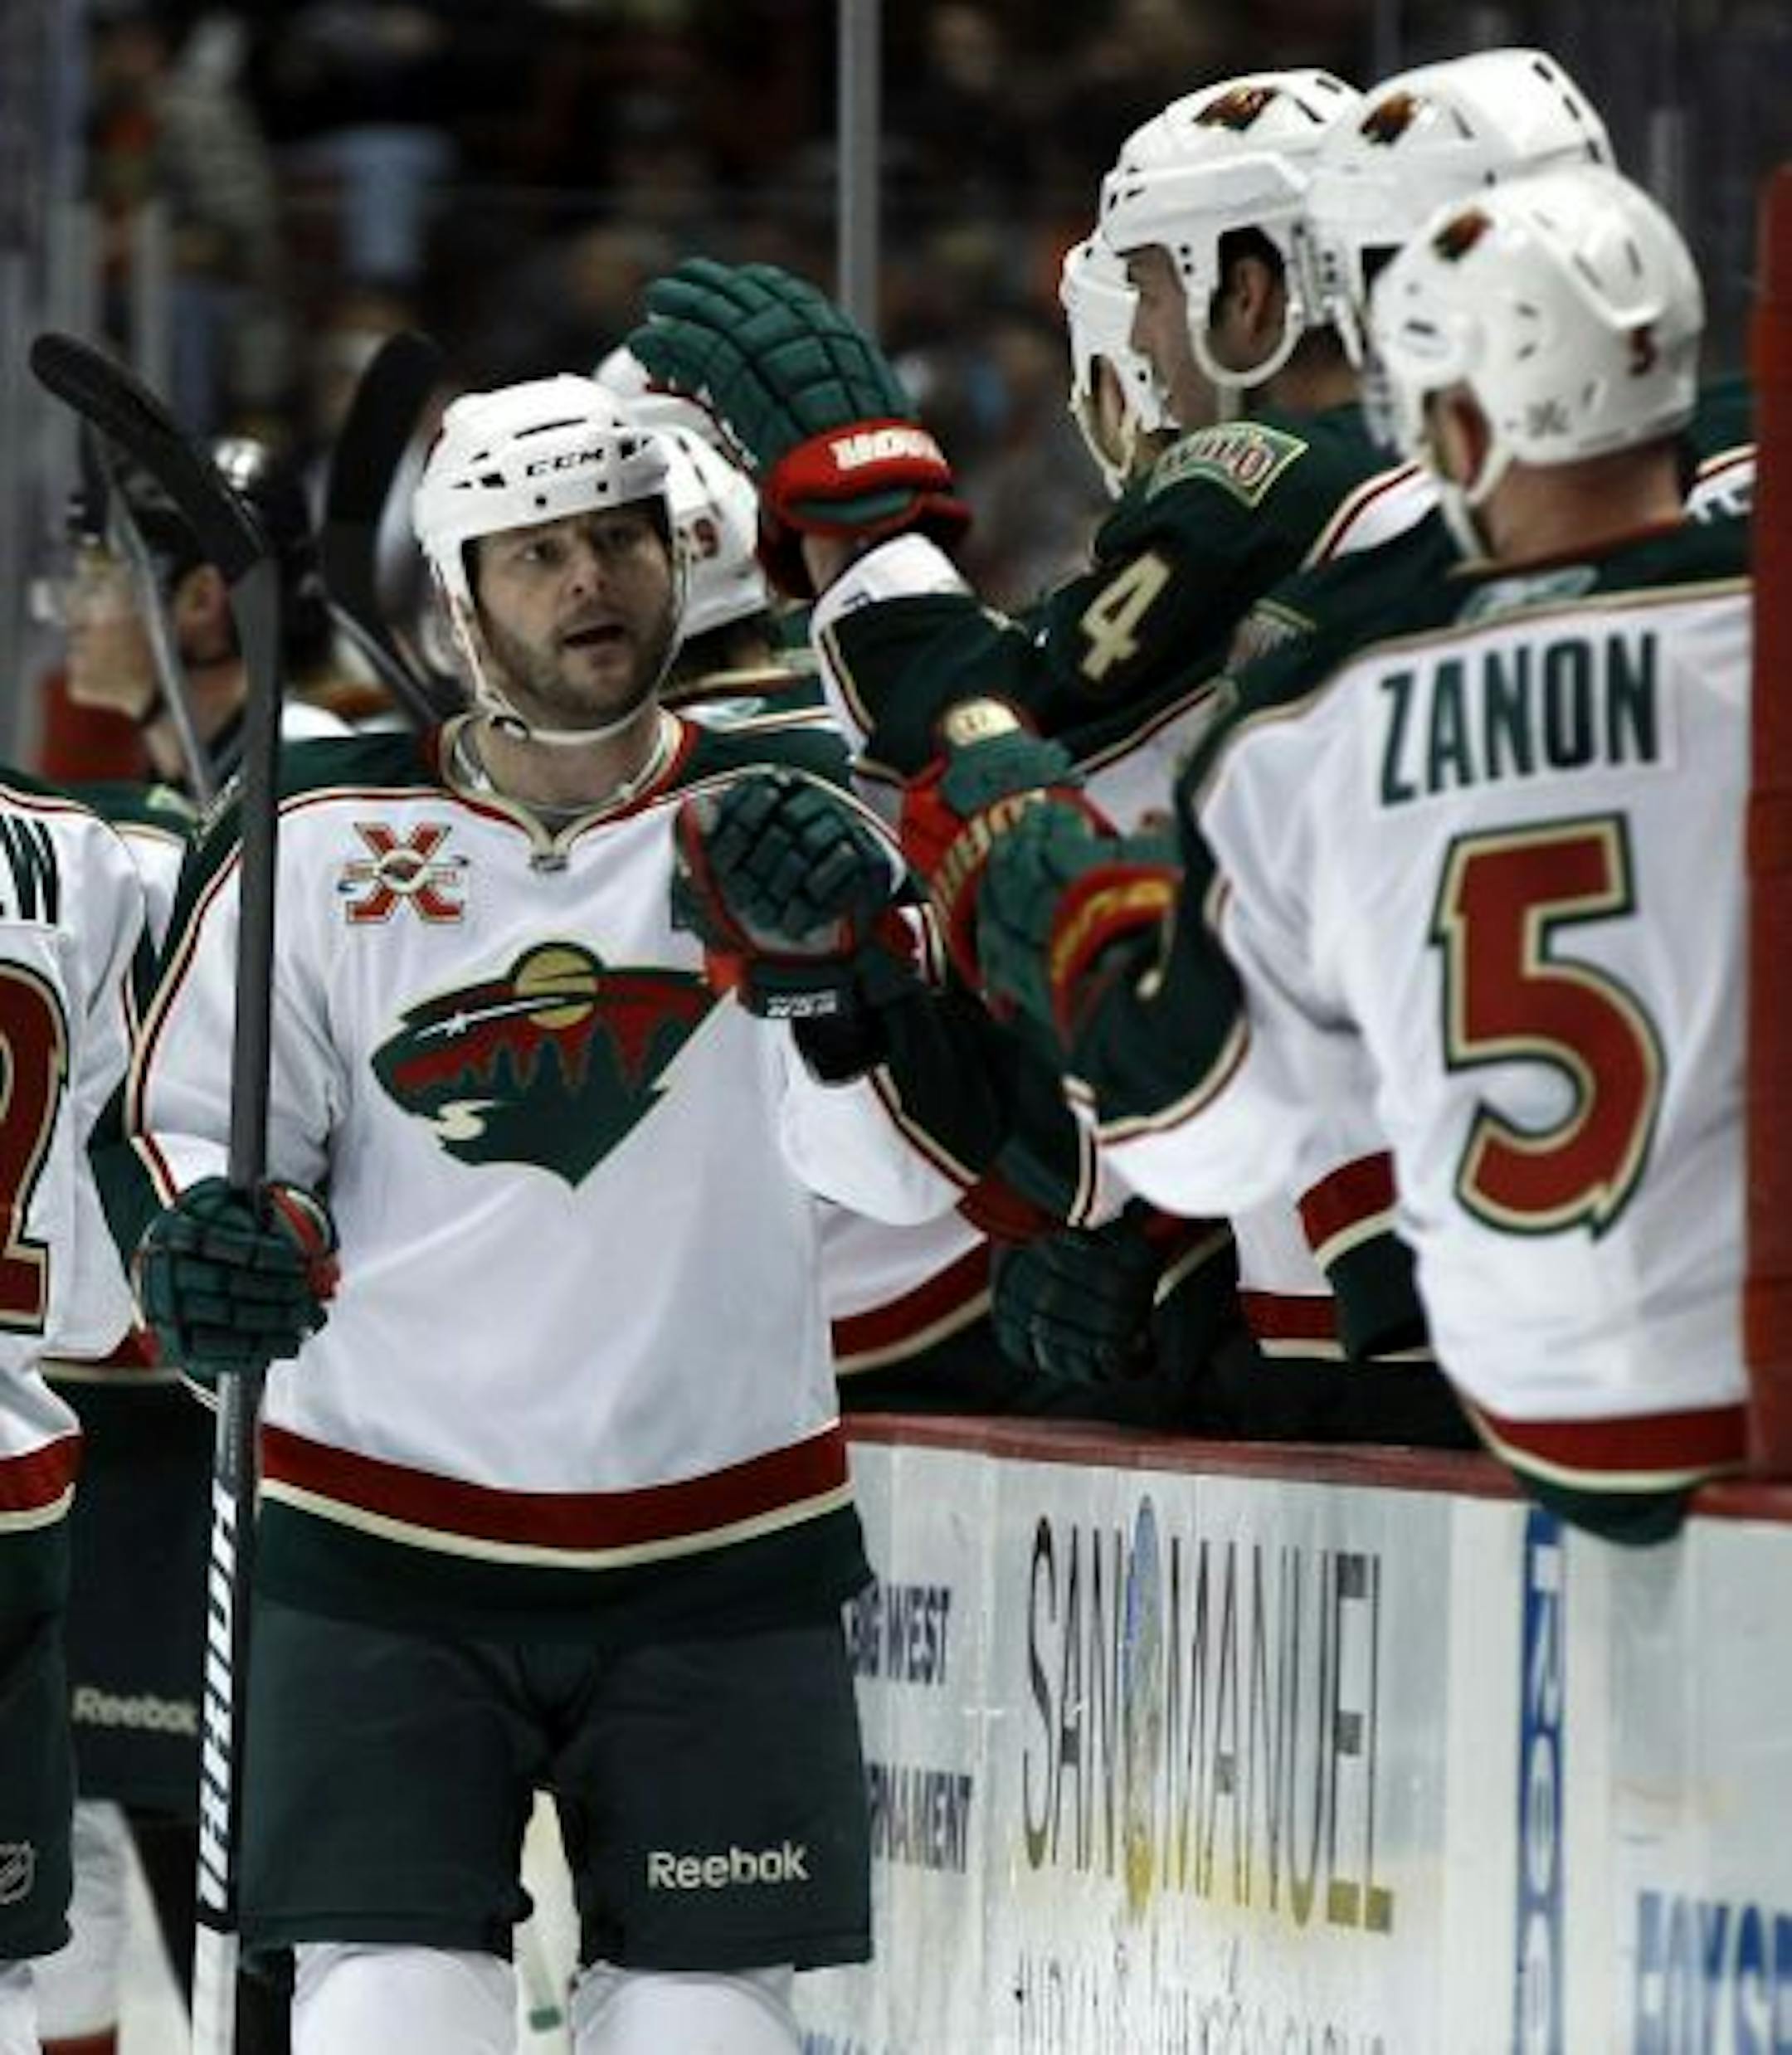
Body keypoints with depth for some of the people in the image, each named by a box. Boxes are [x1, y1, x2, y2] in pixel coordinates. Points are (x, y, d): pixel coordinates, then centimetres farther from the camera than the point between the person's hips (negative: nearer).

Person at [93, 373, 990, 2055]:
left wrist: (846, 962, -29)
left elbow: (907, 1172, -11)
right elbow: (172, 1127, 6)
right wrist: (202, 1247, -16)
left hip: (721, 1555, 1)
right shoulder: (319, 841, -2)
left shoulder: (785, 826, -1)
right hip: (385, 1549, -1)